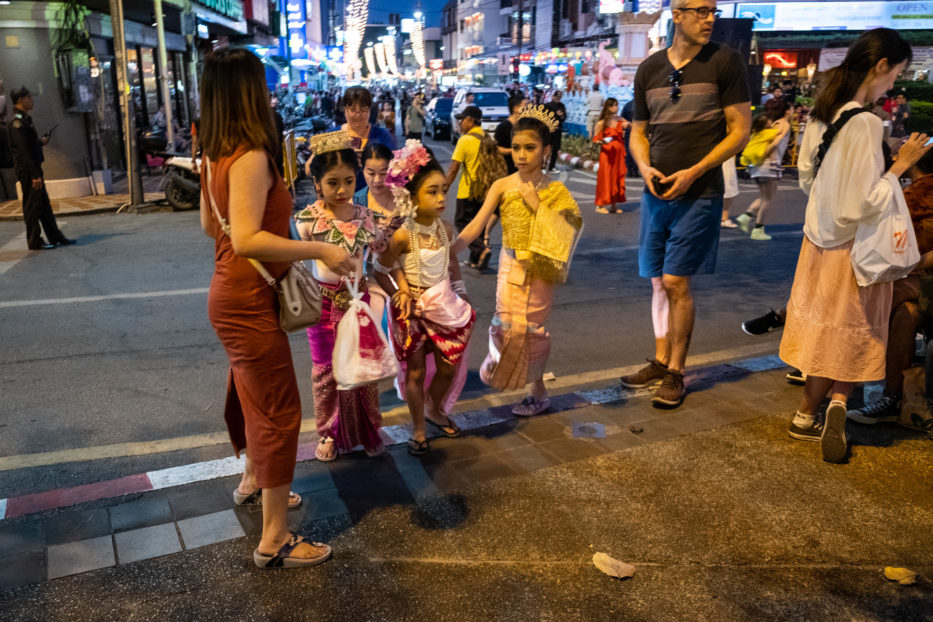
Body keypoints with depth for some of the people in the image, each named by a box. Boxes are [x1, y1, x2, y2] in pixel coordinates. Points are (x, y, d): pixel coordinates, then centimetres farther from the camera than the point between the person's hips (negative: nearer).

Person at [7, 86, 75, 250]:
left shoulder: (24, 120, 16)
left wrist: (40, 141, 9)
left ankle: (55, 237, 19)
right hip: (27, 170, -10)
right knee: (32, 206, -3)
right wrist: (35, 175, -22)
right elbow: (24, 151, -20)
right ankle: (34, 242, 4)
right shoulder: (18, 122, -15)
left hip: (33, 168, 10)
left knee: (44, 204, 13)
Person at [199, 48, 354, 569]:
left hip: (232, 295, 10)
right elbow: (247, 239, -32)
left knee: (251, 393, 26)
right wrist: (319, 250, -27)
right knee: (279, 411, -2)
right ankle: (274, 540, 8)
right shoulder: (251, 157, -23)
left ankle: (254, 477, 48)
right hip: (247, 300, -10)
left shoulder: (216, 155, 6)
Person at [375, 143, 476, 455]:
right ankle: (418, 428, 26)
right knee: (416, 371, 7)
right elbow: (381, 270, -11)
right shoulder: (403, 235, -21)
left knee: (449, 367, 14)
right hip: (414, 309, -5)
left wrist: (458, 290, 12)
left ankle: (435, 409, 42)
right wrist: (399, 294, -16)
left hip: (444, 304, 5)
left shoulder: (445, 229, -4)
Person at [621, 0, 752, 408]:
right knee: (659, 282, 10)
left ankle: (675, 373, 8)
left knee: (675, 282, -7)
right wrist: (644, 166, -5)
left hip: (699, 193, -4)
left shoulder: (724, 61, -2)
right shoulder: (649, 68, 10)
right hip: (656, 192, 4)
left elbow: (740, 130, -4)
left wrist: (693, 172, -14)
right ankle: (660, 362, 25)